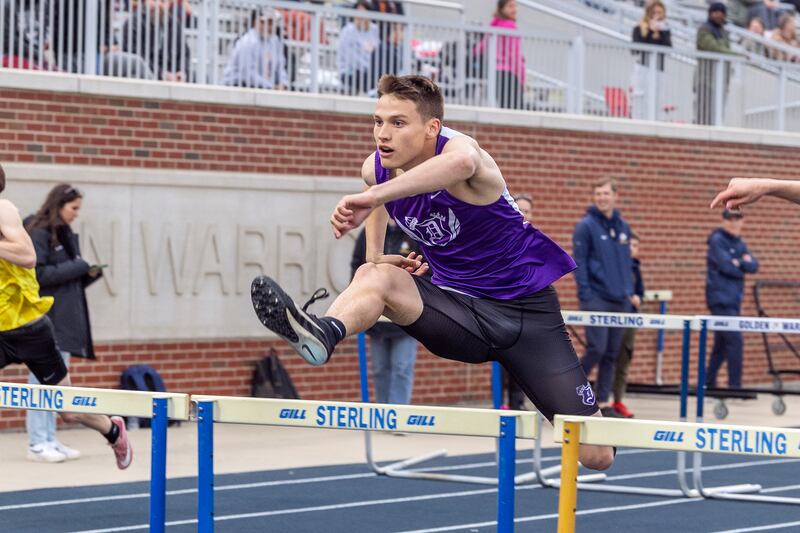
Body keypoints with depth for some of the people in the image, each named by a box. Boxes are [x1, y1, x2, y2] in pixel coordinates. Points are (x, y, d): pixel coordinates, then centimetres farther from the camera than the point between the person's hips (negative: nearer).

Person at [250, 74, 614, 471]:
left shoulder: (456, 147, -23)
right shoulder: (375, 169, -4)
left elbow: (461, 162, -53)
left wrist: (372, 197, -59)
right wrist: (374, 254, 12)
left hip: (526, 307, -4)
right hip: (460, 307, 4)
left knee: (596, 456, -8)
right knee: (375, 276, -29)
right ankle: (324, 333, -59)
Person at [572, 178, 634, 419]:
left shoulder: (623, 227, 12)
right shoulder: (586, 226, -5)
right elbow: (579, 262, -9)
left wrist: (629, 290, 10)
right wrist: (585, 295, -15)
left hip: (620, 299, 6)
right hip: (596, 298, -6)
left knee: (612, 353, 6)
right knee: (597, 348, -13)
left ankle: (603, 402, 11)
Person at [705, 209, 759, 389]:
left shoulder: (739, 243, 16)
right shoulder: (717, 240, -7)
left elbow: (754, 266, 5)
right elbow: (726, 266, -19)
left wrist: (739, 263, -13)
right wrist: (744, 266, -1)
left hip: (734, 300, 8)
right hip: (721, 298, -8)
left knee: (722, 343, 12)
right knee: (734, 340, -14)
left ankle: (709, 382, 21)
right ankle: (735, 386, -13)